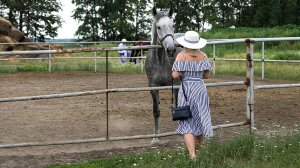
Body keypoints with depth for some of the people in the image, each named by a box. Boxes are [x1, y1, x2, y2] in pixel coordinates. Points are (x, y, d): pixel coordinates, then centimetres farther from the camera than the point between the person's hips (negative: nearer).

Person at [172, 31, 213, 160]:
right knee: (201, 120, 17)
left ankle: (192, 154, -9)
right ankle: (200, 148, 33)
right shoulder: (203, 56, -1)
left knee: (187, 123, 1)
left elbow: (175, 75, -15)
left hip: (186, 90, -3)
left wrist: (183, 74, 5)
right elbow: (206, 75, 5)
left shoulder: (181, 56, -10)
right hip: (200, 89, 3)